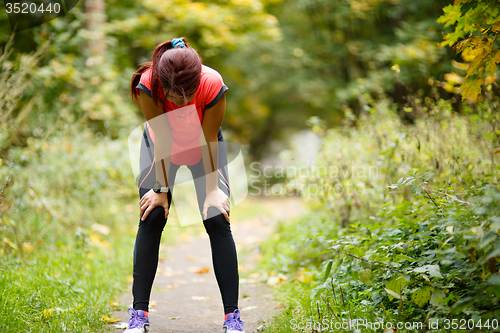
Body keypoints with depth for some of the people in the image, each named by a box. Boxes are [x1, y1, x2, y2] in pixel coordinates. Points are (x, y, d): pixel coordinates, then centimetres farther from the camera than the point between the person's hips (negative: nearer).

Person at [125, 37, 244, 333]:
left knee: (217, 221, -10)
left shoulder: (213, 85, -37)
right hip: (161, 144, 1)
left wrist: (212, 190, -17)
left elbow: (209, 140, -24)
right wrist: (161, 189, -19)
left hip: (203, 144, 0)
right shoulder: (148, 85, -36)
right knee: (151, 219, -10)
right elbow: (163, 140, -26)